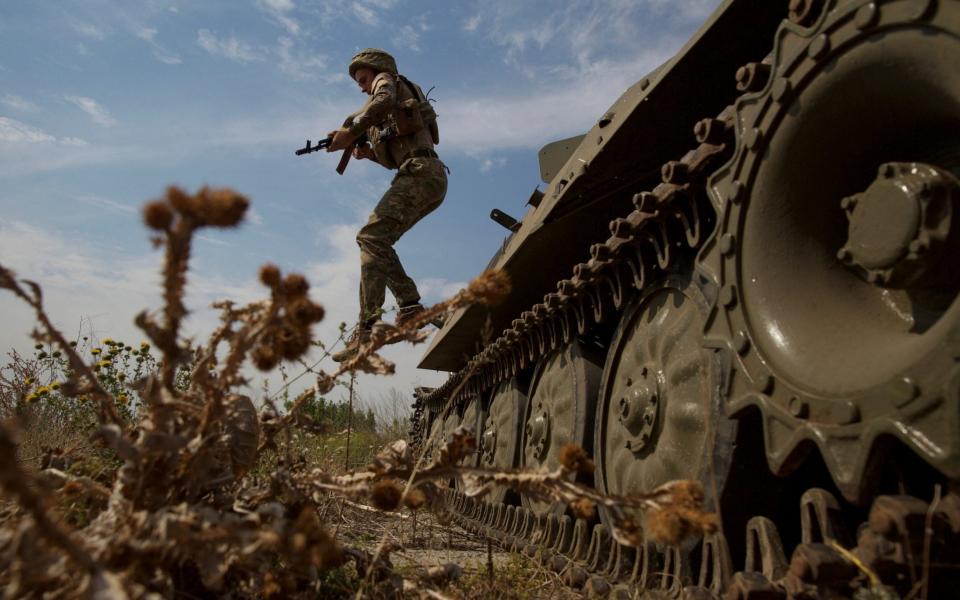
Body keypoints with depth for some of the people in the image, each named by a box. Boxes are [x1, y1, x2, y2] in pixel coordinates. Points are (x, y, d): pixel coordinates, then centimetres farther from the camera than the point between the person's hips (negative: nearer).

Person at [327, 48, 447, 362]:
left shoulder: (389, 80, 12)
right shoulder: (397, 106, 36)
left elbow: (383, 101, -15)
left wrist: (350, 129, -15)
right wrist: (370, 152, 14)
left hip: (420, 174, -10)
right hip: (429, 178, 10)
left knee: (372, 236, -22)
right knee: (376, 240, 12)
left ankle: (367, 328, -31)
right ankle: (410, 306, 3)